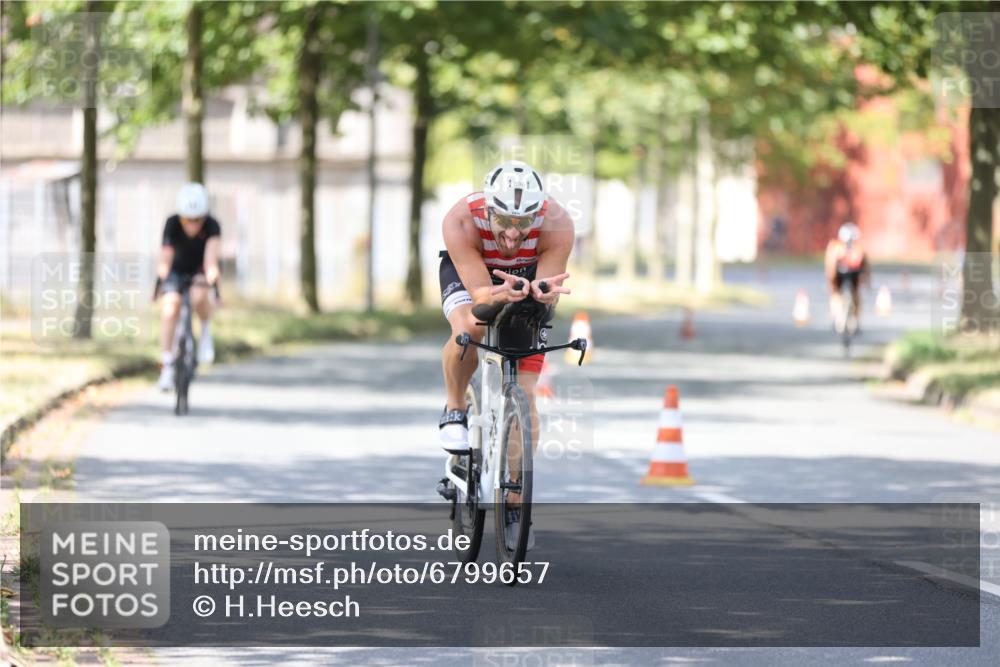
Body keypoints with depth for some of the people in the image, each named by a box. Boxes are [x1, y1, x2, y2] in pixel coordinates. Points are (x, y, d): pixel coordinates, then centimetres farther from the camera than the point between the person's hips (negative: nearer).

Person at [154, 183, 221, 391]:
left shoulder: (212, 226, -28)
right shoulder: (172, 224, -27)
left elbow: (211, 251, -44)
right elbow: (165, 254, -40)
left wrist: (212, 272, -64)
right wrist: (162, 272, -61)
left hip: (200, 271, -1)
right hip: (178, 270, 1)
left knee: (199, 298, -34)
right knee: (170, 308, -21)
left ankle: (206, 330, -2)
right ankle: (167, 366, -11)